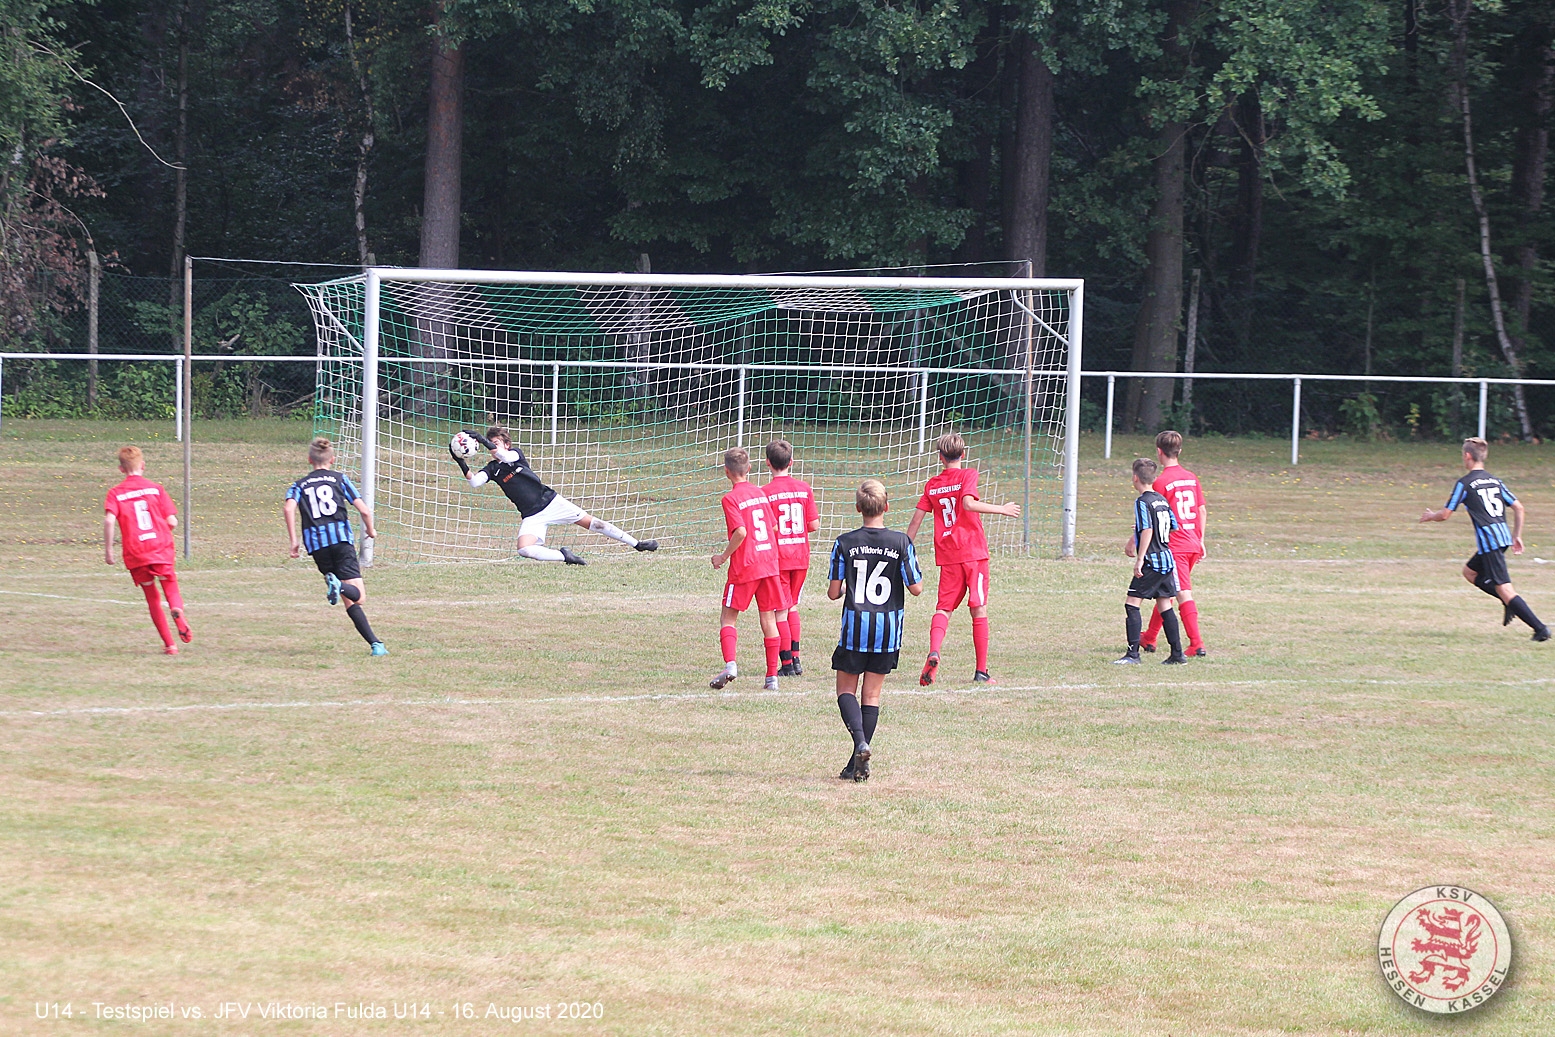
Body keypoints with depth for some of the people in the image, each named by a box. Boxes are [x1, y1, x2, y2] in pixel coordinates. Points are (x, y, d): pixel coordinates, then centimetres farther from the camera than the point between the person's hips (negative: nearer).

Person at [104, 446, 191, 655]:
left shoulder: (116, 493, 2)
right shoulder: (155, 489, 4)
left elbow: (109, 520, -15)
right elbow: (172, 522, -1)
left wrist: (108, 549, -7)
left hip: (135, 555, 0)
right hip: (162, 550, 0)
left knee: (152, 598, 13)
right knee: (171, 588, 9)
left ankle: (169, 644, 11)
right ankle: (177, 610, -28)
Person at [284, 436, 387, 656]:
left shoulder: (300, 485, 18)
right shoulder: (339, 479, 13)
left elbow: (288, 508, -4)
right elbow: (364, 510, 5)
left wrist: (294, 540, -2)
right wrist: (370, 531, 24)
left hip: (315, 544, 2)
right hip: (341, 538, -2)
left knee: (349, 601, 7)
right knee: (358, 595, -10)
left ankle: (374, 643, -7)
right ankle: (340, 586, -44)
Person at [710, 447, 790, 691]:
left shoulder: (731, 498, -10)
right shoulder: (760, 494, 10)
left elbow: (741, 532, -20)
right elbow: (774, 527, 14)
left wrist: (724, 556, -9)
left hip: (744, 567, -6)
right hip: (769, 562, 6)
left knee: (728, 617, 4)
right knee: (768, 618, 9)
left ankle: (730, 664, -18)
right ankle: (772, 676, 8)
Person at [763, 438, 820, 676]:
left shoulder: (766, 492, -12)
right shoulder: (804, 488, 0)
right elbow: (814, 525, 1)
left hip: (777, 558, -4)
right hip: (801, 556, 4)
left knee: (780, 612, 2)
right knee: (792, 607, 19)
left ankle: (787, 664, 2)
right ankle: (795, 659, 17)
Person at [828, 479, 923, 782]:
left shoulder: (844, 543, -6)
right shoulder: (901, 543, -6)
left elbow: (833, 592, -3)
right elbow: (916, 588, -5)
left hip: (855, 624, -1)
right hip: (888, 629, 1)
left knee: (846, 689, 12)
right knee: (872, 694, 10)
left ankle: (860, 742, -15)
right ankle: (858, 764, 8)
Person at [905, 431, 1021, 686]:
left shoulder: (933, 485, 10)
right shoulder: (967, 475, -2)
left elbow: (916, 519, 9)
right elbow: (968, 503, -20)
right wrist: (1002, 509, -12)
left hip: (947, 557, 3)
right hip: (973, 552, -3)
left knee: (944, 608, 5)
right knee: (979, 610, 3)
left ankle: (934, 652, -23)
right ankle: (981, 671, 3)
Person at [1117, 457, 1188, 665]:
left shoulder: (1142, 502, -11)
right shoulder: (1162, 500, 12)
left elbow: (1147, 530, -21)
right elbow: (1174, 527, 20)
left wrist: (1140, 559, -21)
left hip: (1152, 562, -8)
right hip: (1167, 560, 8)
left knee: (1132, 603, -6)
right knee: (1165, 605, 11)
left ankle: (1133, 652, -13)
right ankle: (1177, 654, 11)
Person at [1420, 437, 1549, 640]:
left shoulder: (1465, 483, -4)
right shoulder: (1495, 481, 15)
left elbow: (1445, 515, -2)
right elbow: (1518, 507, 14)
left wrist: (1430, 516, 20)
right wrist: (1517, 536, 23)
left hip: (1488, 538, -8)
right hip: (1504, 536, 8)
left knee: (1504, 589, -8)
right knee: (1470, 572, 24)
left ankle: (1540, 628, -15)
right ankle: (1509, 603, 11)